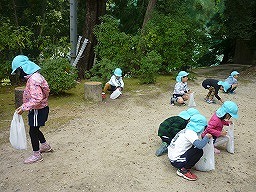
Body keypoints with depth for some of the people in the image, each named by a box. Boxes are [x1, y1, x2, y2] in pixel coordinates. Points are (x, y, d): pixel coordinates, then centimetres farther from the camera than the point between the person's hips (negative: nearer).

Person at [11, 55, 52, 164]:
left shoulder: (33, 80, -25)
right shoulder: (34, 76, 7)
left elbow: (37, 99, -31)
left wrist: (24, 108, -25)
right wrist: (24, 106, 14)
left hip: (38, 110, -10)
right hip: (39, 109, 10)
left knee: (33, 131, 3)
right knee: (35, 129, 23)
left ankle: (36, 155, 19)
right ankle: (45, 146, 41)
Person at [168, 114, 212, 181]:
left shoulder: (187, 130, 8)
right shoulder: (190, 133, -18)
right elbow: (200, 145, -31)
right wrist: (206, 137, -13)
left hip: (173, 157, 9)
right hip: (177, 161, -9)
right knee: (199, 151, -15)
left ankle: (184, 168, 9)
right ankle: (183, 170, -5)